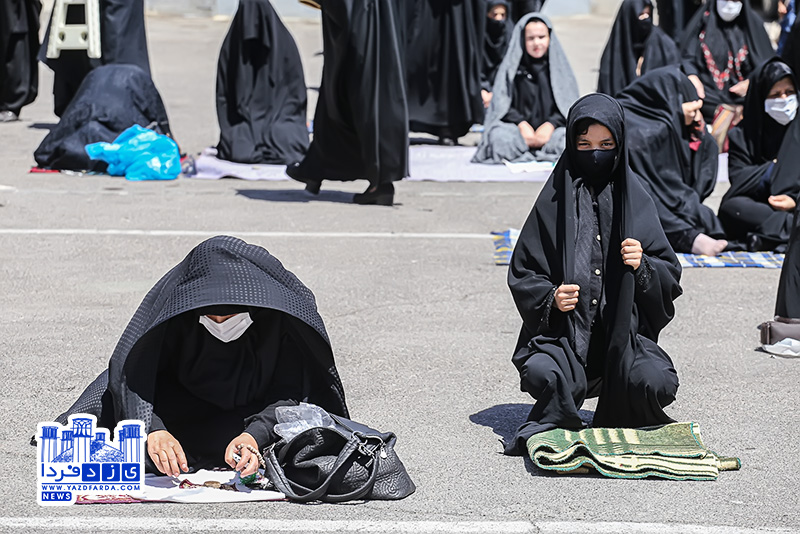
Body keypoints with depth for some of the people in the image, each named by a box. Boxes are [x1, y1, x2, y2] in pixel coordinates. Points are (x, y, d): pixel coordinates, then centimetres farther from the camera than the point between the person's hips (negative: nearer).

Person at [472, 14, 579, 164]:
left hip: (552, 128, 0)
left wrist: (550, 125, -15)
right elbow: (502, 104, 1)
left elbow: (570, 104, 3)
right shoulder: (511, 66, 7)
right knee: (499, 136, -33)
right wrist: (521, 124, -16)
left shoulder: (559, 65, 8)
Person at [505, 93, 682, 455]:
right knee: (545, 376, -33)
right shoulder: (555, 200, 4)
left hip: (626, 330, 1)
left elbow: (670, 276, 7)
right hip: (564, 331, -1)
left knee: (656, 381, -28)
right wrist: (551, 298, -14)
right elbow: (523, 273, 5)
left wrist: (642, 265, -14)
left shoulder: (633, 198, 7)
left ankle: (617, 424, 7)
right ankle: (555, 427, 3)